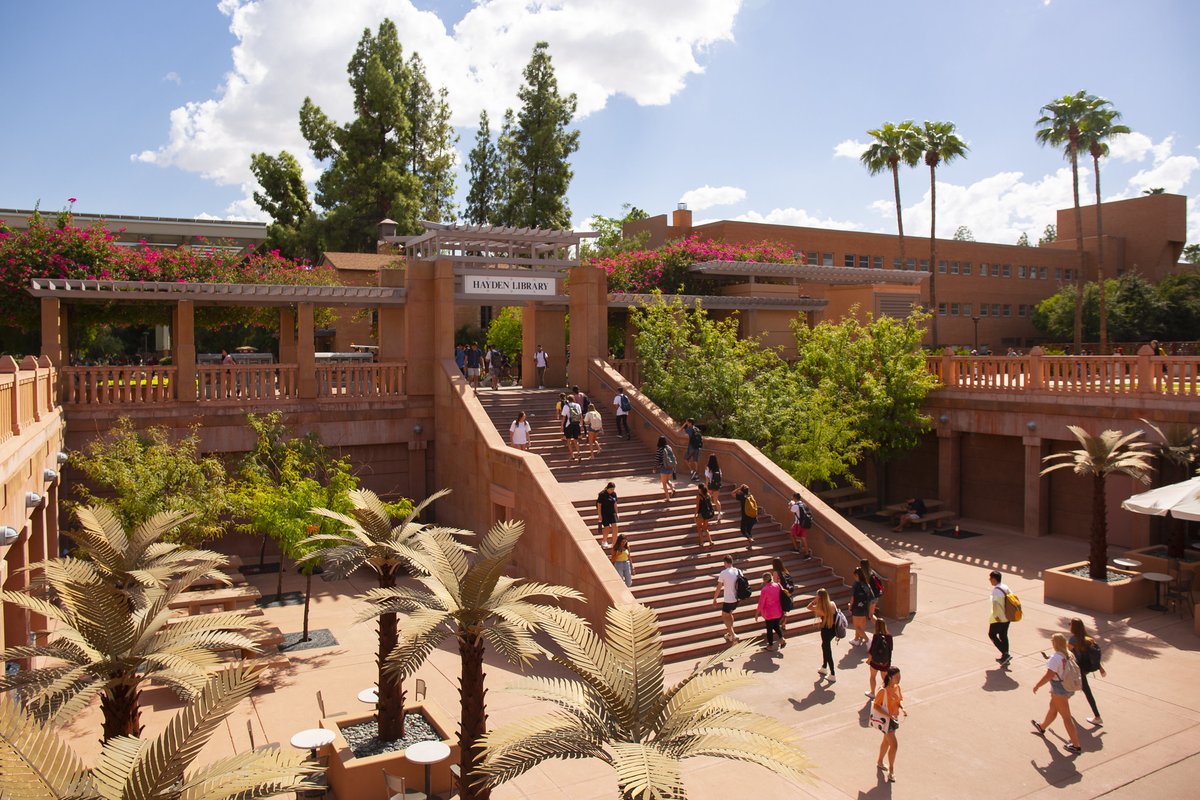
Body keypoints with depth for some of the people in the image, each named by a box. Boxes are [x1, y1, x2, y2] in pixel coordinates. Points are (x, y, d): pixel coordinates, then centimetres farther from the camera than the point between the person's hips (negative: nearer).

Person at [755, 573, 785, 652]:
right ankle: (782, 638, 11)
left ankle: (770, 646, 24)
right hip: (778, 612, 5)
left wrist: (756, 614, -5)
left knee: (769, 629, 12)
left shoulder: (764, 590, -24)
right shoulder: (777, 586, -9)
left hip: (769, 613, -5)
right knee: (776, 625, 26)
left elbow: (761, 604, -17)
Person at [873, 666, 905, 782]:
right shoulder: (883, 691, -26)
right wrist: (888, 715, -26)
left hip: (894, 718, 8)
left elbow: (899, 700, 10)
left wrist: (902, 708, -10)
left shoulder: (897, 687, -3)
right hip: (886, 720, -8)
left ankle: (879, 762, 43)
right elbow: (876, 705, -20)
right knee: (894, 745, -7)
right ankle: (891, 771, 9)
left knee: (886, 741, 23)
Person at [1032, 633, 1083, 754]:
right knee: (1052, 707, 27)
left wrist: (1037, 685, -11)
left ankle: (1076, 746, 9)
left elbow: (1049, 675, -24)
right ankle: (1042, 728, 48)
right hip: (1070, 687, 9)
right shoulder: (1069, 655, -1)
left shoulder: (1055, 658, -26)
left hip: (1059, 689, -9)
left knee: (1066, 717, 2)